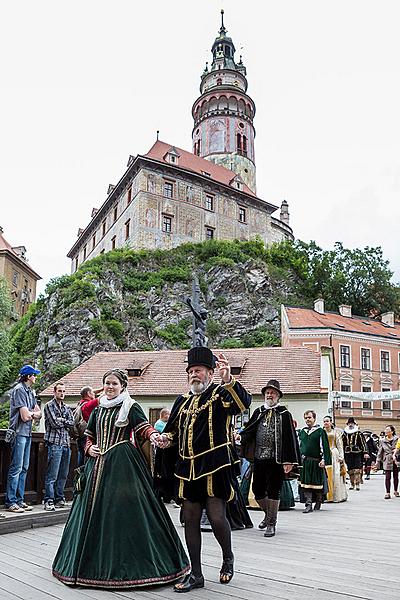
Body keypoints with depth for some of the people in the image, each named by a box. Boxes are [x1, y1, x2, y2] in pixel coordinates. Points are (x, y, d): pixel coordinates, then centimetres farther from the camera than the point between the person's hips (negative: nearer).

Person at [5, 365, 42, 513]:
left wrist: (30, 413, -6)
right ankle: (10, 502, 0)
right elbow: (25, 416, -17)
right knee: (16, 468, -6)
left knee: (24, 468, 10)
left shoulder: (30, 392, 16)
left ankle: (19, 500, 16)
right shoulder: (19, 390, -12)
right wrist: (34, 413, 3)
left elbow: (39, 414, 13)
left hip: (27, 433, 9)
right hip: (19, 433, -9)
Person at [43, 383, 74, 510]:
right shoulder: (49, 406, 0)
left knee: (63, 475, 10)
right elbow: (54, 423, -12)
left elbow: (72, 423, 5)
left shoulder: (66, 407, 18)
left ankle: (59, 499, 18)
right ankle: (49, 501, -3)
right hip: (54, 443, -6)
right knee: (52, 475, -7)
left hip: (66, 443, 6)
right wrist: (65, 421, 2)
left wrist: (60, 420, -6)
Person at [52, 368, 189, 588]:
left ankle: (127, 563, 6)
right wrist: (90, 448, 1)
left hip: (122, 463, -6)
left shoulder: (130, 407, -2)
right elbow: (89, 436, 22)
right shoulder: (98, 409, 15)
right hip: (98, 463, 6)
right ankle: (96, 562, 22)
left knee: (123, 510, -6)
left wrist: (153, 435, -37)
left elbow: (143, 426, -16)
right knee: (95, 508, 8)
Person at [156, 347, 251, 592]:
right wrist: (167, 439, 1)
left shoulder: (220, 394, -4)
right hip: (188, 468, 6)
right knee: (191, 519, 9)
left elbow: (244, 402, -25)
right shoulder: (183, 401, 14)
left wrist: (228, 380, -42)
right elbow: (173, 430, 24)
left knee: (216, 517, -5)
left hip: (215, 467, -6)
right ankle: (196, 574, 24)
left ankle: (228, 557, 27)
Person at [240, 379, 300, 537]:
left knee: (273, 491, 1)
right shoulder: (258, 412, 11)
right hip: (259, 457, 4)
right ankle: (268, 514, 36)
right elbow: (249, 430, 9)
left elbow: (290, 438, -5)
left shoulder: (284, 414, -1)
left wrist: (289, 461, -12)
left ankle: (271, 524, 15)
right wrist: (240, 436, -14)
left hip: (276, 459, -4)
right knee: (257, 489, 11)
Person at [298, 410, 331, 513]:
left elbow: (324, 446, -7)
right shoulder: (302, 432, 11)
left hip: (316, 462, -3)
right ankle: (308, 504, 2)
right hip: (304, 462, 4)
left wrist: (324, 459, -14)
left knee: (317, 483, 6)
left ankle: (318, 503, 23)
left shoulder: (320, 431, -3)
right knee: (306, 483, -1)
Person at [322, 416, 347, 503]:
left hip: (334, 455, -2)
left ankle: (338, 496, 3)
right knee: (326, 475, -2)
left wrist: (341, 456, -5)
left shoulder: (336, 432, 6)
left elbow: (340, 445, 4)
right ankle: (327, 496, 1)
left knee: (336, 475, -4)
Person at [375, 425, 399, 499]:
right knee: (387, 477, -4)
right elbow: (380, 451, 6)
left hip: (396, 460, 0)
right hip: (387, 460, 0)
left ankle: (396, 491, 28)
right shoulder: (382, 441, 3)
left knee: (396, 476, 11)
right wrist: (378, 461, 2)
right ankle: (387, 493, 1)